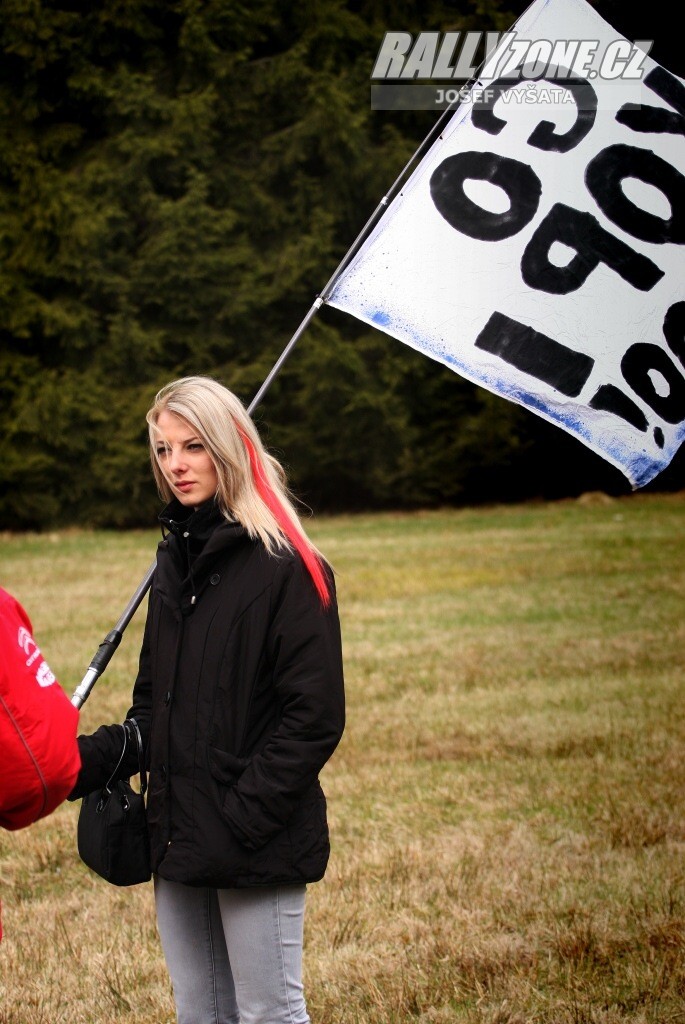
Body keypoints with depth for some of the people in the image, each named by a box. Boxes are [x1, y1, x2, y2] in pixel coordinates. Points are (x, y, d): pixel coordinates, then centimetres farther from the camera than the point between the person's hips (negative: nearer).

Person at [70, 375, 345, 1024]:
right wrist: (88, 760, -2)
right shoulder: (174, 563, 12)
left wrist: (243, 816, -19)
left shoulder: (286, 567, -10)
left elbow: (314, 717, -14)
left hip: (258, 847, -7)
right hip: (178, 842, 7)